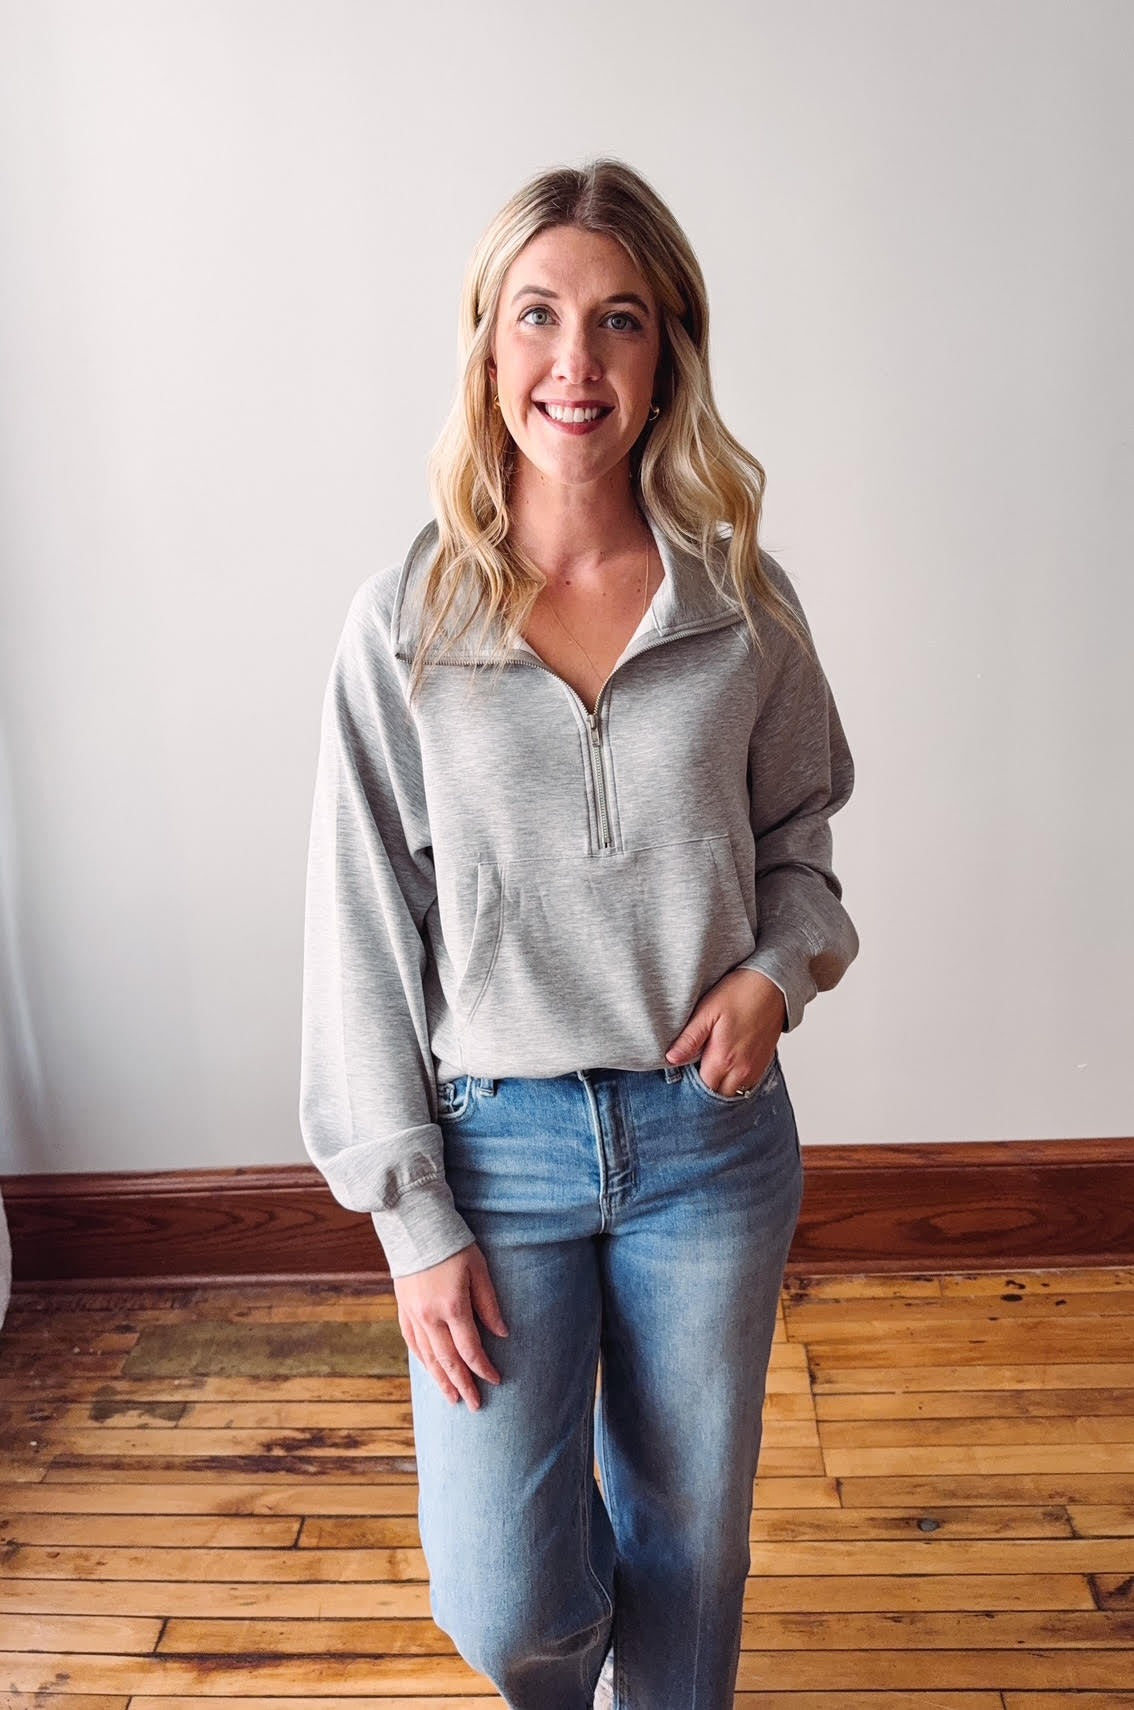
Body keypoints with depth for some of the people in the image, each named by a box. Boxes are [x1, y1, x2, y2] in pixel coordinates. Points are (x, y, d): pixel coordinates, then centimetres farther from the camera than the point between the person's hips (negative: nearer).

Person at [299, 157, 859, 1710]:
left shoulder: (745, 605, -4)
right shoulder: (404, 624, -8)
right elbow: (363, 934, -6)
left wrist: (779, 968, -11)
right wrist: (415, 1219, -7)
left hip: (710, 1130, 2)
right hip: (497, 1135, -1)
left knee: (689, 1534, 19)